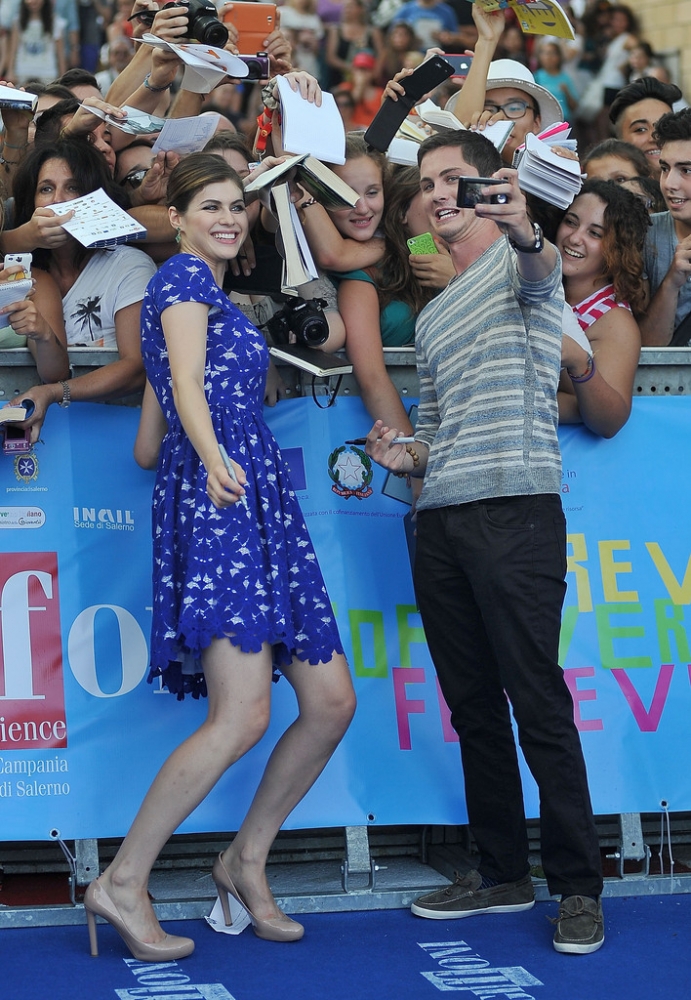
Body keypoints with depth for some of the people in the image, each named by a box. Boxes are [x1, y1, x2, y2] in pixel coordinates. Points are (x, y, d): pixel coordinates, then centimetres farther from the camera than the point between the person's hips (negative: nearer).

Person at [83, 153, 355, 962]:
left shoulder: (212, 295, 27)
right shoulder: (184, 275, 0)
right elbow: (187, 383, -17)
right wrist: (214, 459, -33)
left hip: (258, 505, 10)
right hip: (220, 499, -10)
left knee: (332, 703, 4)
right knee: (242, 716, -19)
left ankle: (246, 860, 15)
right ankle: (122, 883, -12)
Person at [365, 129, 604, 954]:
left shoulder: (520, 260, 3)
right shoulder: (431, 318, 24)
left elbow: (542, 268, -23)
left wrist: (523, 230, -47)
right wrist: (404, 457, 6)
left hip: (515, 511, -7)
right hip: (441, 522, 8)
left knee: (537, 706, -8)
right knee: (473, 706, 9)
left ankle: (578, 887, -2)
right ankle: (502, 873, 18)